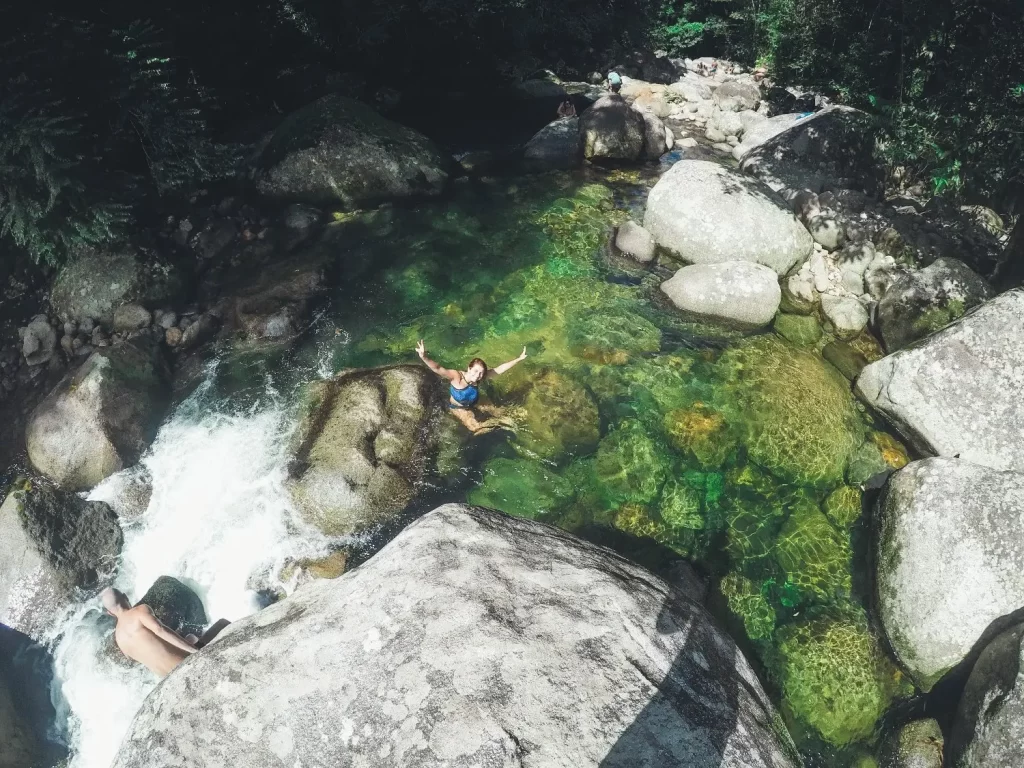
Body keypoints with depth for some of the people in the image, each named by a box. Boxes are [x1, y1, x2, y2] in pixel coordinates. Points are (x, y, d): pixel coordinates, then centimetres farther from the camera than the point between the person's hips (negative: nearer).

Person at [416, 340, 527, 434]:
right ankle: (496, 422, 9)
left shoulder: (479, 377, -25)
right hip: (459, 407, -5)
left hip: (474, 403, 5)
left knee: (498, 413, 6)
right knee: (475, 427, -20)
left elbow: (500, 369, -21)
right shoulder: (457, 376, -39)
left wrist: (519, 359, -23)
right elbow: (438, 369, -55)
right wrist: (424, 357, -74)